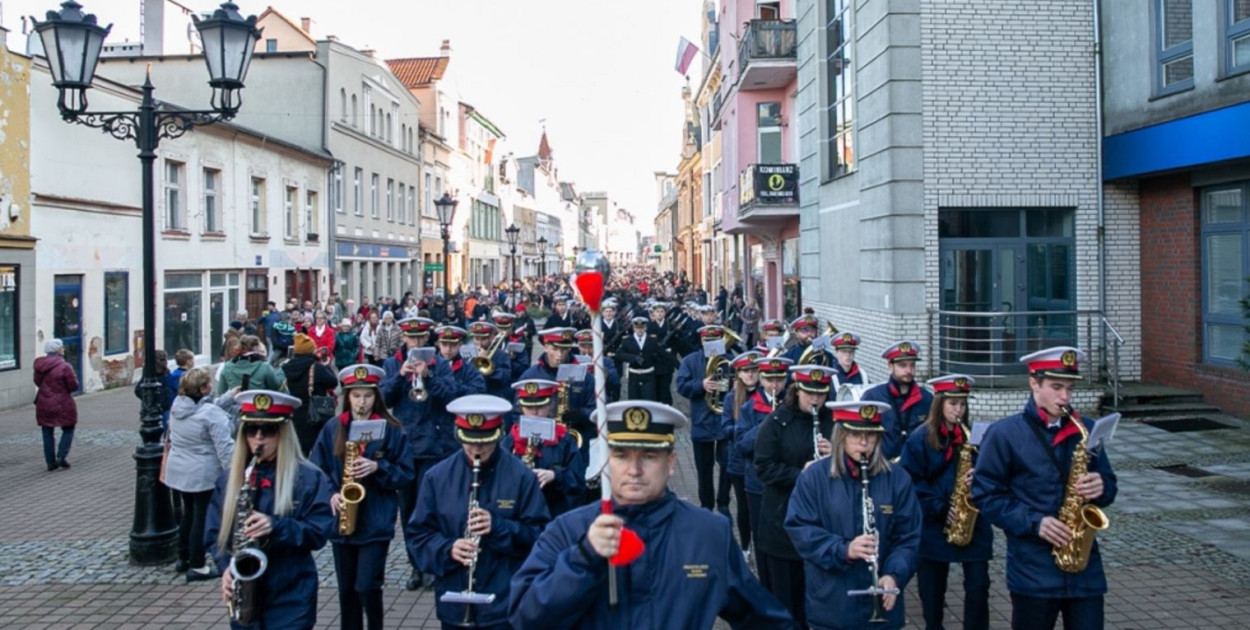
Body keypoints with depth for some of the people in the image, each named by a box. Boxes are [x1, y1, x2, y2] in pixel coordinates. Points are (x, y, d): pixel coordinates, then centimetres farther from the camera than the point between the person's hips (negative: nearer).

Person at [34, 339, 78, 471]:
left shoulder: (39, 365, 1)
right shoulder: (64, 366, -18)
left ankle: (50, 462, 13)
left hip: (43, 405, 5)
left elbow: (37, 382, 12)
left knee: (47, 433, 11)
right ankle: (61, 457, -2)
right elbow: (74, 386, -14)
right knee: (68, 430, 11)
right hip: (62, 405, -5)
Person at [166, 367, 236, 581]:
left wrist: (230, 396, 11)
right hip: (203, 474, -8)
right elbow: (225, 448, -21)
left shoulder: (177, 406, 3)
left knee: (188, 513, 21)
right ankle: (197, 566, 8)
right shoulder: (212, 414, -22)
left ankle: (183, 559, 31)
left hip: (178, 472, 8)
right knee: (202, 517, 2)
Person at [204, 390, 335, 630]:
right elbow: (214, 534, 8)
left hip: (292, 597, -4)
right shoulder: (228, 479, 7)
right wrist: (226, 567, -10)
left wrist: (276, 526, -24)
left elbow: (319, 533, -9)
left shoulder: (310, 478, -6)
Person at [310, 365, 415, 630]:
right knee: (347, 589, 12)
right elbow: (316, 471, 5)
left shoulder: (391, 430, -4)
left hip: (377, 522, -3)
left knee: (367, 586, -8)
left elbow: (406, 474, -3)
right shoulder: (331, 429, 3)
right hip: (341, 522, 3)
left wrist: (378, 468, -18)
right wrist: (330, 494, -12)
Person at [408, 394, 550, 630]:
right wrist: (447, 550, -16)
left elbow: (540, 535, -5)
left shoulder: (521, 477, -6)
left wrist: (499, 527, -22)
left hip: (505, 606, -2)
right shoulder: (437, 477, 0)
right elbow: (418, 534, 4)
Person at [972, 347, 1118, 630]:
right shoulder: (1004, 434, -6)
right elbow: (985, 495, -7)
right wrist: (1033, 523, -17)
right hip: (1033, 570, -3)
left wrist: (1100, 488, -8)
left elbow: (1109, 486, 16)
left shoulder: (1086, 430, 9)